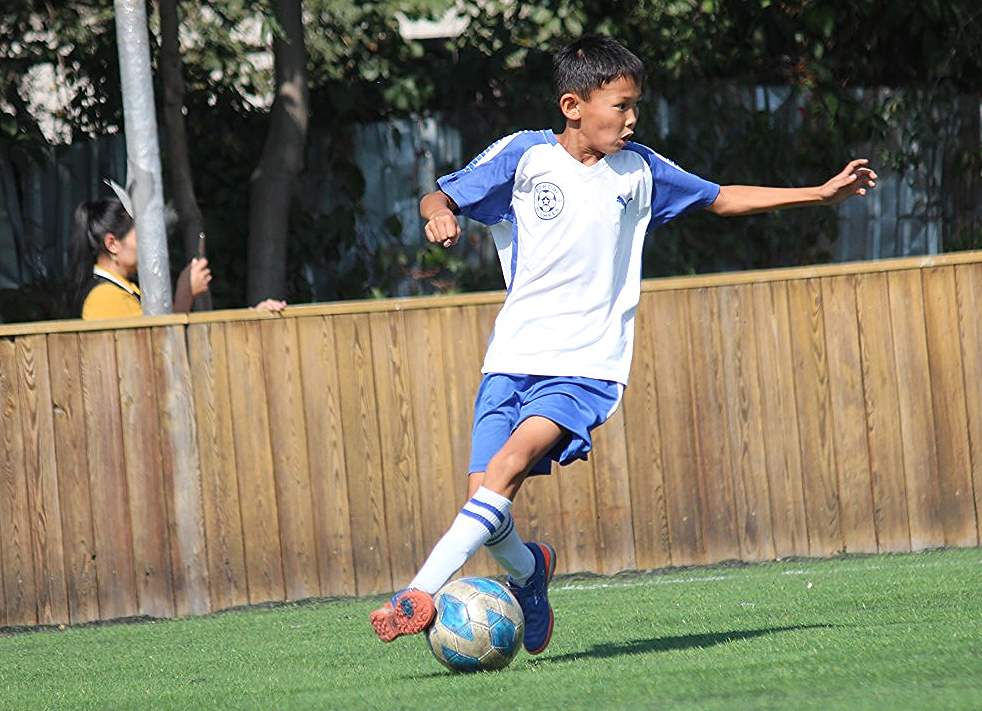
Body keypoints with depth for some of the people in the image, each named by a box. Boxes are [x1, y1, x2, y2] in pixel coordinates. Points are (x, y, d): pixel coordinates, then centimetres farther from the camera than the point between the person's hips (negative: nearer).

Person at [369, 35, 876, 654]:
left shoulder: (639, 171, 8)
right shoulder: (526, 155, 0)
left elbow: (720, 198, 21)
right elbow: (438, 197, 1)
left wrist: (822, 193, 20)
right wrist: (441, 214, -24)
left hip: (586, 363, -1)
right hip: (514, 354, 1)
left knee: (510, 463, -26)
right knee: (487, 510, -7)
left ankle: (423, 592, -30)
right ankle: (529, 569, 27)